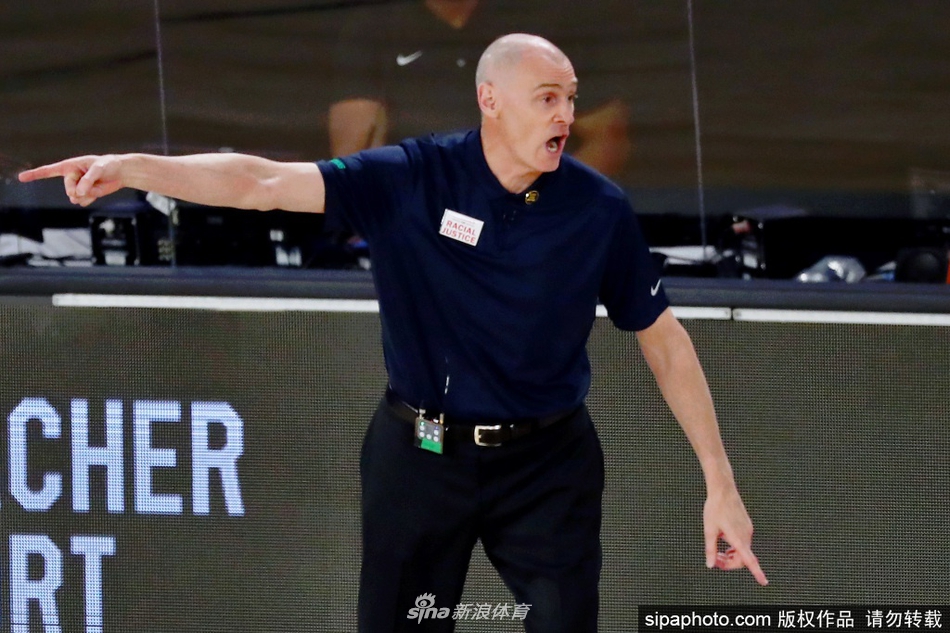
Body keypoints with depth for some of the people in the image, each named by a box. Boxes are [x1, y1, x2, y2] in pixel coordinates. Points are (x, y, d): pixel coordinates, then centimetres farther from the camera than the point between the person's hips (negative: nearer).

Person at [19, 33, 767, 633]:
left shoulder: (599, 208, -9)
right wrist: (134, 167, -35)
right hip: (420, 455, 0)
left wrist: (720, 482, -2)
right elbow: (262, 182, -20)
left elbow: (663, 338, 0)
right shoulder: (412, 179, -12)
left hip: (548, 466, 0)